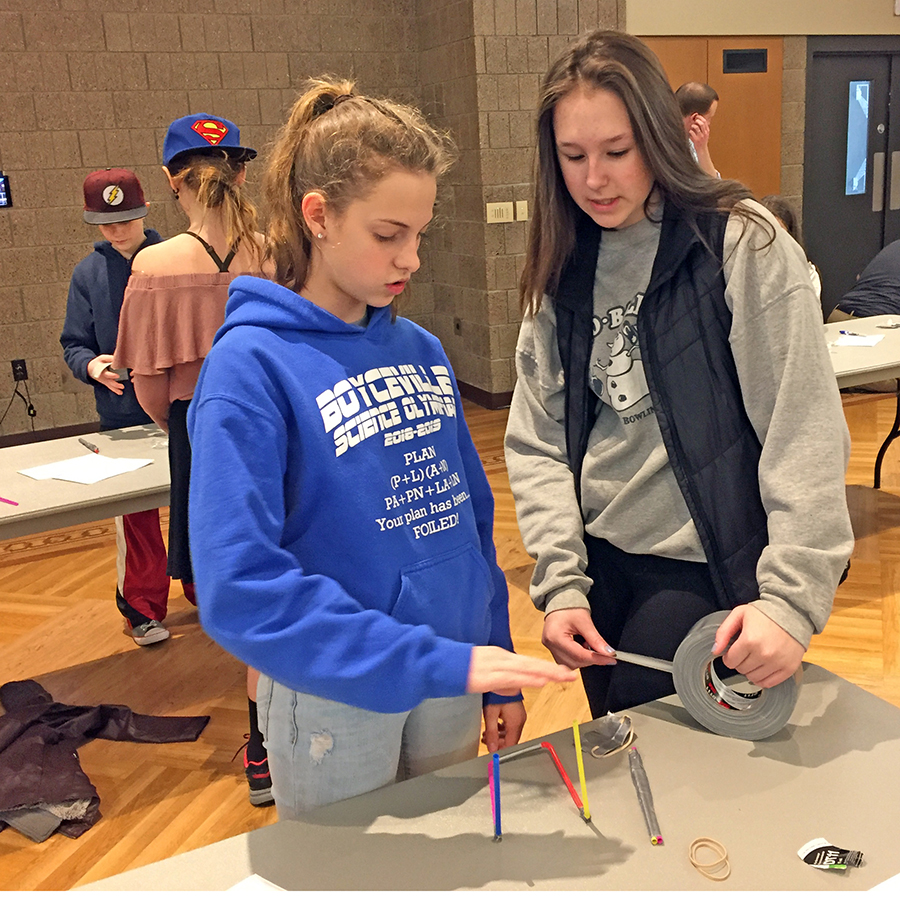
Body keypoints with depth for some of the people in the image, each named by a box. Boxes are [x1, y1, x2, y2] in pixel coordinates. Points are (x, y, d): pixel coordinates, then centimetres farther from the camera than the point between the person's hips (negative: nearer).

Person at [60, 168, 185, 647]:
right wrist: (91, 365, -17)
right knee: (134, 517, 7)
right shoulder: (88, 273, 1)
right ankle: (142, 607, 23)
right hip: (124, 414, 1)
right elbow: (74, 343, 4)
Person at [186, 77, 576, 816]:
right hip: (335, 704, -5)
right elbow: (240, 587, -25)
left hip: (450, 681, 6)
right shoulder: (251, 366, -17)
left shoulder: (421, 350, 1)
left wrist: (493, 669, 9)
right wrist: (438, 661, -28)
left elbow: (471, 514, 8)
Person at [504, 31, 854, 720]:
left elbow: (806, 436, -16)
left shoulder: (746, 246, -12)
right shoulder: (563, 268, 3)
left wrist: (792, 596, -23)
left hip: (705, 568, -4)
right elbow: (537, 442, 0)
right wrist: (560, 582, -9)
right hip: (599, 561, 5)